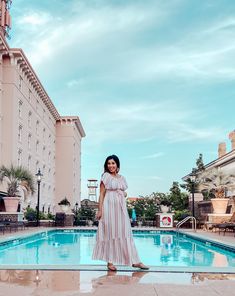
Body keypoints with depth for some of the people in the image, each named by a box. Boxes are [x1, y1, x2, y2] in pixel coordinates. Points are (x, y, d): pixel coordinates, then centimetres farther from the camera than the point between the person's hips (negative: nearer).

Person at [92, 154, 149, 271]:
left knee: (126, 233, 4)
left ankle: (134, 261, 5)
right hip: (109, 207, -5)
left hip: (121, 208, 5)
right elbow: (101, 194, -4)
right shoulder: (106, 176, -1)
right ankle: (110, 262, 9)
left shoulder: (122, 178, 14)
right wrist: (100, 210, -10)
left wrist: (124, 194, 2)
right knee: (110, 233, 0)